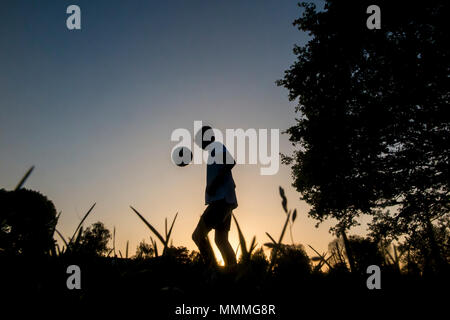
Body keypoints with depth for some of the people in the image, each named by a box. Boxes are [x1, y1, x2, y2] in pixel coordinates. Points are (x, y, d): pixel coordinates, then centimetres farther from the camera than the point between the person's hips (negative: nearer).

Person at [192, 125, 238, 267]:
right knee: (221, 239, 13)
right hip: (225, 201, 10)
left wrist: (214, 183, -23)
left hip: (221, 200, -10)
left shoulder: (217, 147, -3)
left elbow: (231, 161, -24)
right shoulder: (214, 152, 24)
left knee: (198, 235, -11)